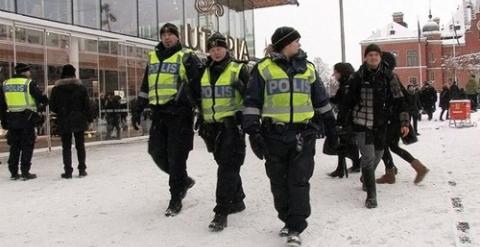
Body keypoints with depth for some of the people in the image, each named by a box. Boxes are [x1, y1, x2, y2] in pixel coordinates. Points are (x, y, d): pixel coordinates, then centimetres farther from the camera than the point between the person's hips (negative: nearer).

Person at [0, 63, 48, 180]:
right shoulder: (29, 83, -8)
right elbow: (42, 99, -10)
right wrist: (42, 105, 13)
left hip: (12, 119, 5)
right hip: (27, 118, -5)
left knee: (14, 146, 13)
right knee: (27, 146, 2)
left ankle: (13, 172, 16)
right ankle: (25, 172, 2)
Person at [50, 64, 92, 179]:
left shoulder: (56, 88, -2)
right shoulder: (80, 87, -2)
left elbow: (52, 106, 1)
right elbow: (87, 104, -3)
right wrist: (90, 118, 5)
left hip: (63, 122, 0)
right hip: (79, 120, 0)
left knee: (66, 147, 5)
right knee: (80, 145, 9)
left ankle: (68, 171, 3)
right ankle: (82, 169, 11)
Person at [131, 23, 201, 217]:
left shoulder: (186, 57, -1)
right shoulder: (153, 57, 17)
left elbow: (198, 86, -5)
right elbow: (145, 87, 22)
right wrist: (138, 110, 18)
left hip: (180, 114, -6)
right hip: (159, 113, 6)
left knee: (176, 157, -4)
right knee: (157, 152, 6)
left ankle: (176, 199, 9)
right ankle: (184, 180, 29)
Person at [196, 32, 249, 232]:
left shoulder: (238, 69, -4)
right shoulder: (203, 73, 12)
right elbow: (199, 99, 21)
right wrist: (202, 122, 18)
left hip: (232, 124, -6)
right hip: (212, 126, 6)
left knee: (227, 167, -10)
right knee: (226, 165, 15)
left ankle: (221, 212, -8)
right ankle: (237, 201, 31)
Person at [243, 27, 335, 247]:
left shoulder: (307, 68, 11)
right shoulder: (263, 68, 0)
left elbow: (321, 100, 20)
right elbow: (252, 102, -2)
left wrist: (329, 123, 21)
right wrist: (253, 131, -9)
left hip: (303, 133, 1)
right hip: (274, 134, -1)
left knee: (299, 181, -2)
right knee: (279, 182, 9)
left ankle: (295, 228, 4)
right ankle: (288, 220, 27)